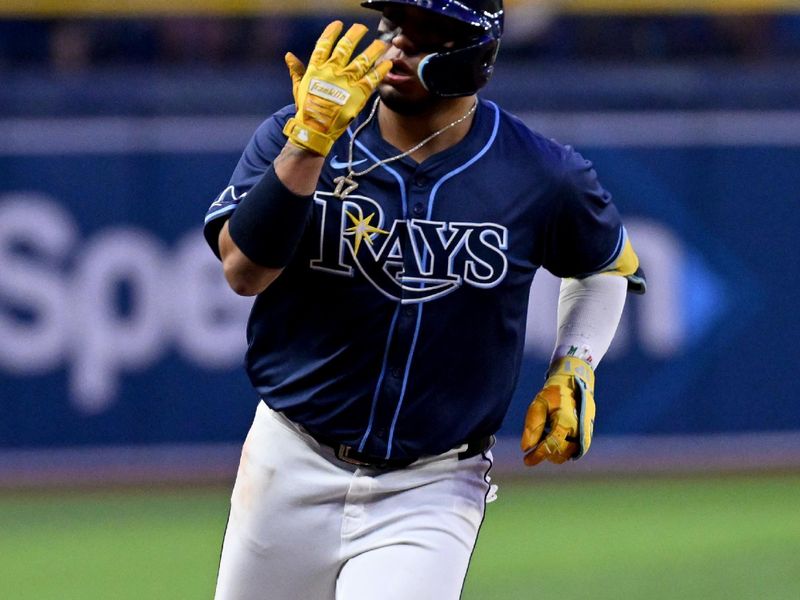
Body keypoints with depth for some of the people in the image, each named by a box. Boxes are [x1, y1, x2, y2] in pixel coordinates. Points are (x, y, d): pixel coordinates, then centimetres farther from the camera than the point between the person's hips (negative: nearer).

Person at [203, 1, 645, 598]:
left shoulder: (541, 177, -6)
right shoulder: (292, 135, -7)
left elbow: (609, 264, 15)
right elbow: (245, 270, -22)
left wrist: (572, 372, 0)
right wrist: (311, 140, -29)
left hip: (432, 491, -2)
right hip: (293, 472, 2)